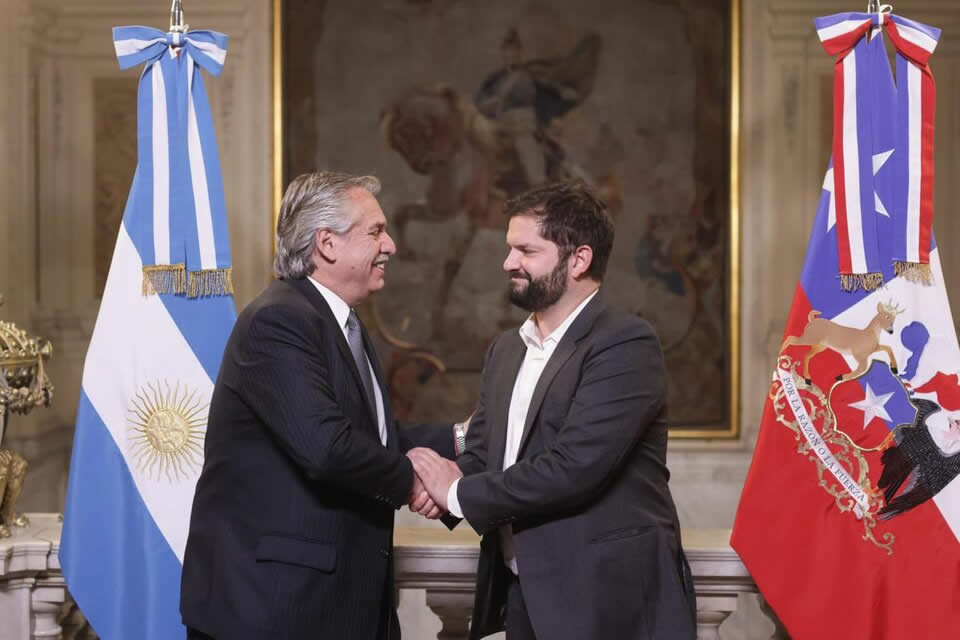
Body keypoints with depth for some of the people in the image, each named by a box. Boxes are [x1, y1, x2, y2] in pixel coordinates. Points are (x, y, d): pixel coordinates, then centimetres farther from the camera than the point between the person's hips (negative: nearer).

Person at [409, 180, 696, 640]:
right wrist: (445, 476, -14)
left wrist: (459, 494, -14)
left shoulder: (625, 344, -14)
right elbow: (480, 451, 9)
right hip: (524, 596, 7)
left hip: (611, 601, -7)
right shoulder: (506, 350, 12)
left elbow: (573, 467, -23)